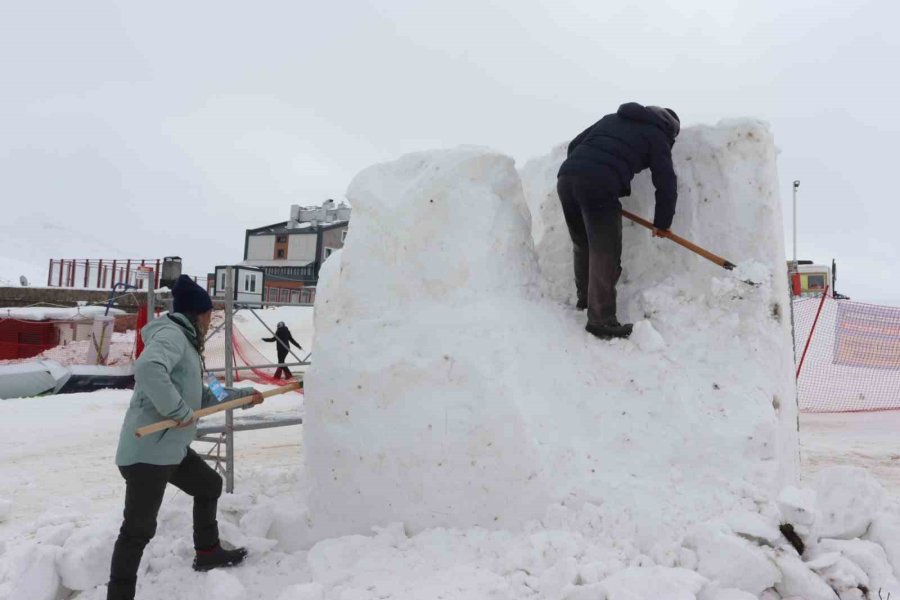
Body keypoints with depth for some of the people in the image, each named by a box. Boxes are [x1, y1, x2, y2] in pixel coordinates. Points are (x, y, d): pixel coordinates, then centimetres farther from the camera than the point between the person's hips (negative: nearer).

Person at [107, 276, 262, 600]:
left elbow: (205, 396, 27)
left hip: (171, 447, 11)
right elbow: (148, 368, -35)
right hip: (147, 451, -11)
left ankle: (207, 552, 41)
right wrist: (179, 410, -28)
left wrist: (244, 395, 31)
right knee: (139, 529, -7)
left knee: (210, 485, 25)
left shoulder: (185, 343, 19)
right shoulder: (171, 335, -13)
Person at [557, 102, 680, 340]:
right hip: (599, 188, -6)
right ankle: (601, 320, -1)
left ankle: (585, 298, 36)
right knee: (605, 254, -1)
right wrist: (663, 222, 22)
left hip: (566, 177, 7)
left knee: (582, 245, 22)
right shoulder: (657, 136, 15)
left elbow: (574, 144, 28)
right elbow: (666, 183, 12)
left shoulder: (612, 118, 32)